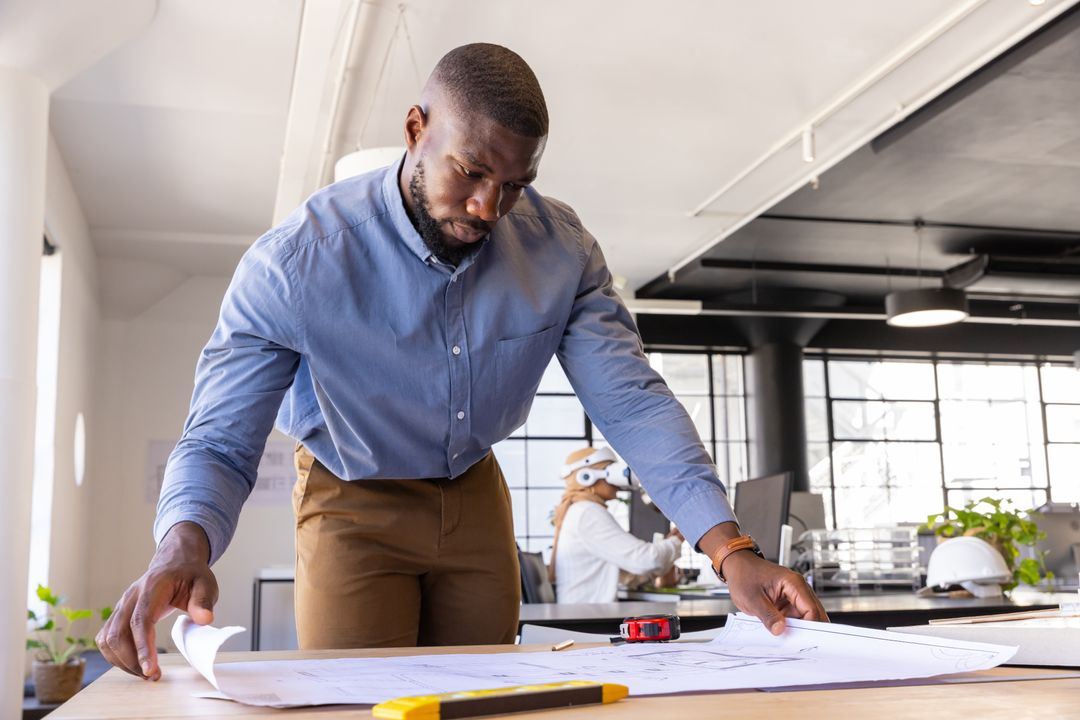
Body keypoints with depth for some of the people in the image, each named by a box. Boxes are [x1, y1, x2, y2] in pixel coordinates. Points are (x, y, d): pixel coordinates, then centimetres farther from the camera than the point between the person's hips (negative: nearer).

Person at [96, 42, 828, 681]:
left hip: (474, 497, 4)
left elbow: (631, 400, -19)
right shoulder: (294, 263, -26)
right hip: (356, 506, -3)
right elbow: (220, 443, -25)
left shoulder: (560, 248, -17)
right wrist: (184, 546, -48)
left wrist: (730, 549, -31)